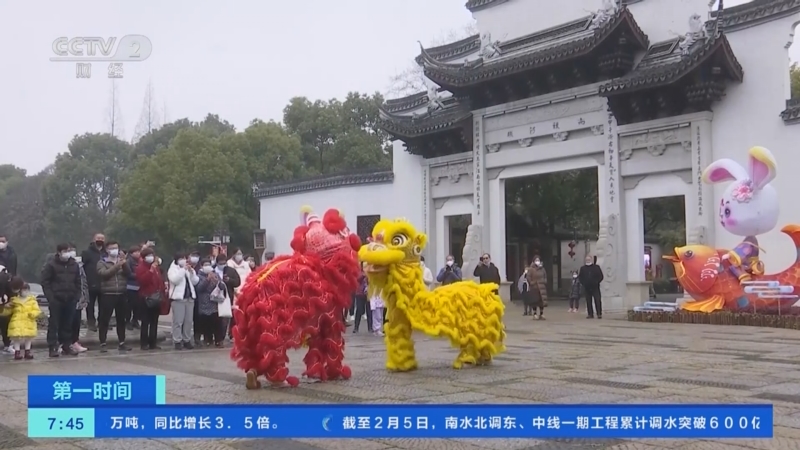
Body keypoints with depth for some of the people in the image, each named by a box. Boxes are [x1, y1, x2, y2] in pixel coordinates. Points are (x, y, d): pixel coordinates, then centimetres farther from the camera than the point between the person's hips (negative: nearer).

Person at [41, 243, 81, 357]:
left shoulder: (74, 265, 9)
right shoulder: (51, 265, -3)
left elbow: (78, 282, 13)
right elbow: (45, 282, -4)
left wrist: (77, 297, 5)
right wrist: (50, 298, -12)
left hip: (70, 300, 4)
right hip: (56, 300, -4)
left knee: (68, 324, 8)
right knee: (54, 324, -1)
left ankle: (66, 346, 16)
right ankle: (53, 347, 1)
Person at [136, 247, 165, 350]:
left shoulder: (156, 267, 16)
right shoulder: (140, 268, -7)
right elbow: (142, 280, -24)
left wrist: (163, 295, 17)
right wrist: (151, 270, -25)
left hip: (156, 298, 7)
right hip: (146, 298, -7)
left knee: (154, 322, 9)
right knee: (145, 322, -5)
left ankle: (153, 343, 13)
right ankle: (144, 343, -2)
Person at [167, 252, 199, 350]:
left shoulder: (189, 269, 19)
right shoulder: (173, 269, 1)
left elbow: (195, 282, 11)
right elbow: (174, 280, -17)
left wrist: (191, 272, -4)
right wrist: (183, 269, -16)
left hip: (190, 297, 6)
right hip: (178, 297, -6)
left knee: (189, 321, 6)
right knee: (178, 321, -8)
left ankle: (187, 340, 13)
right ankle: (177, 341, -4)